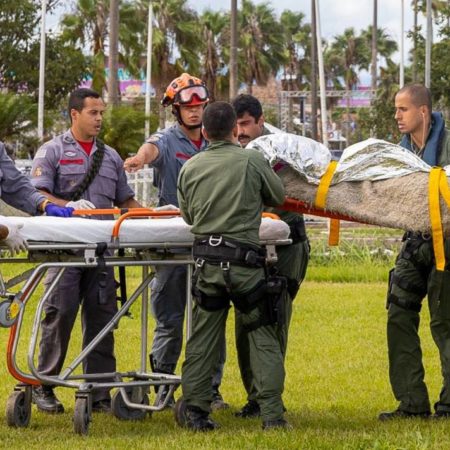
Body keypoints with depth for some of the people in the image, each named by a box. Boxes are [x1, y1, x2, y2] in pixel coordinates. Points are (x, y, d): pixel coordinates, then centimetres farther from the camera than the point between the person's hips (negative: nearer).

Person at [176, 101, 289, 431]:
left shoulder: (191, 168, 5)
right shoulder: (252, 160, -5)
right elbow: (279, 197, 9)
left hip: (206, 260, 3)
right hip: (244, 261, -3)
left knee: (203, 337, 10)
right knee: (263, 336, 3)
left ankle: (194, 410, 11)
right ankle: (272, 413, -1)